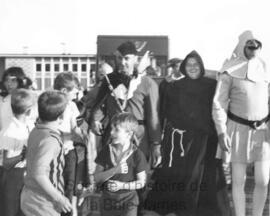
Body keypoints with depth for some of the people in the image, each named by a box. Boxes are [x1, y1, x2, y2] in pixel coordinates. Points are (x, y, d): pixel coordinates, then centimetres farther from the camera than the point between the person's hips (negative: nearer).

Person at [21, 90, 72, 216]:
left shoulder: (36, 131, 3)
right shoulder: (50, 140, -23)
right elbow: (39, 174, -28)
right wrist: (59, 198, -20)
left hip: (29, 196, 8)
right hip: (43, 205, -8)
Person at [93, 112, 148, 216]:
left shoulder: (137, 155, -12)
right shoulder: (106, 151, -4)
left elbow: (141, 182, -6)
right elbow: (96, 178, -7)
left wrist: (122, 185, -20)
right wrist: (114, 170, -22)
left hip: (128, 201, -3)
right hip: (108, 200, 3)